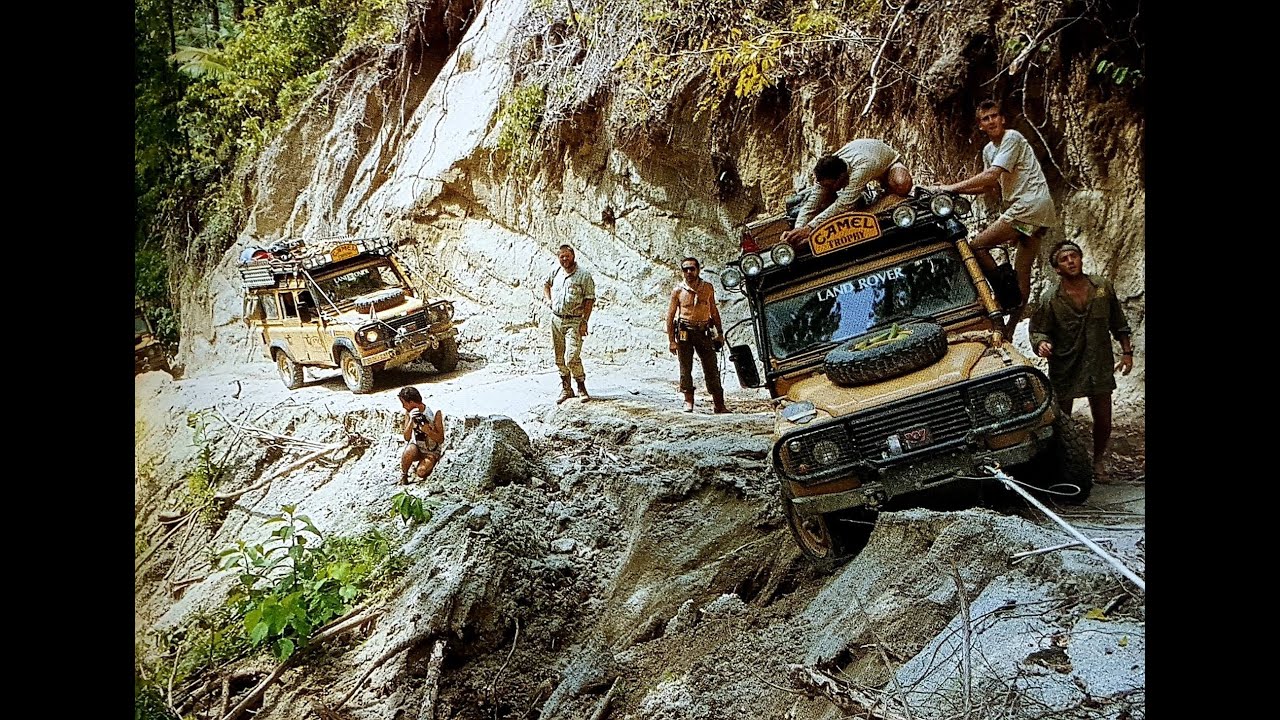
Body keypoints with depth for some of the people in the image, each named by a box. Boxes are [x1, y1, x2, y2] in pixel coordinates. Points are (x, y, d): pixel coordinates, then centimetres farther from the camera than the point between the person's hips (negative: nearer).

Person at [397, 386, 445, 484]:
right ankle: (403, 474, -7)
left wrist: (427, 429, -32)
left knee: (421, 473, -28)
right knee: (409, 453, -34)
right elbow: (407, 438, -12)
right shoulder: (409, 413, -6)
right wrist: (411, 421, -27)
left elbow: (440, 440, -15)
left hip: (432, 451, -2)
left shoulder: (435, 412, -18)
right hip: (416, 447, 2)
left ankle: (427, 464, 7)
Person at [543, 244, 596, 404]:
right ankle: (566, 389, 21)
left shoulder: (584, 275, -6)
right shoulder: (555, 272, 8)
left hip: (574, 321, -5)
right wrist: (548, 299, 12)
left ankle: (582, 388, 1)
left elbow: (589, 299, -8)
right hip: (556, 320, 5)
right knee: (559, 359, 9)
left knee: (572, 358, -16)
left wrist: (584, 322, -13)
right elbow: (546, 284, 30)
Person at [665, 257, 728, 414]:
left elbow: (714, 311, 15)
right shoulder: (678, 290, 0)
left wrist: (719, 333, 11)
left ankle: (719, 405, 3)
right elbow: (670, 316, 2)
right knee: (685, 369, 0)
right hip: (685, 332, -1)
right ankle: (688, 402, 11)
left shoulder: (708, 288, 7)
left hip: (704, 332, 2)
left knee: (712, 369, 0)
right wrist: (671, 341, -3)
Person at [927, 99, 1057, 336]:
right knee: (1022, 272, 10)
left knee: (977, 246, -13)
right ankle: (1010, 329, 14)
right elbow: (991, 187, 19)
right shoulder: (989, 150, 20)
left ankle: (1006, 297, -7)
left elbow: (990, 176, -17)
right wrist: (952, 190, 7)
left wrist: (951, 188, -16)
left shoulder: (1012, 138, -7)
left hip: (1030, 204, -9)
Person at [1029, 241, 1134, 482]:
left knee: (1103, 421, 9)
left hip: (1099, 365, 3)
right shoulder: (1050, 298, -9)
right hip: (1064, 368, -2)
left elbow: (1118, 322, 10)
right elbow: (1037, 330, -4)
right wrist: (1041, 344, -26)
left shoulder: (1103, 287, 0)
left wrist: (1127, 352, 8)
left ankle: (1098, 462, 33)